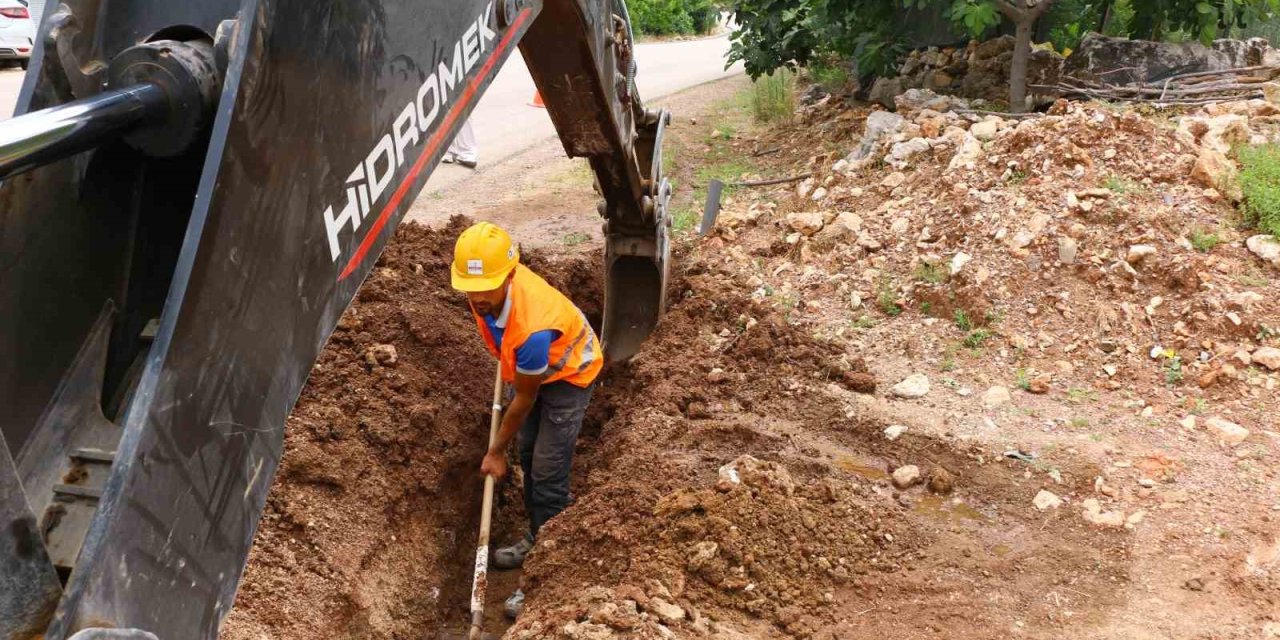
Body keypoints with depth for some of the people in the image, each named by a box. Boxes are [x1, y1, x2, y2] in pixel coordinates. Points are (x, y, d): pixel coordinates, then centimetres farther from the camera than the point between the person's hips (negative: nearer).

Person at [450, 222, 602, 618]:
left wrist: (496, 452, -12)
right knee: (529, 457, 19)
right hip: (530, 367, 8)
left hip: (568, 373, -8)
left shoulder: (532, 327, -45)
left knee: (548, 474, -10)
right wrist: (506, 360, 20)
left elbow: (524, 400, -27)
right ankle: (537, 540, 38)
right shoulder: (487, 287, -25)